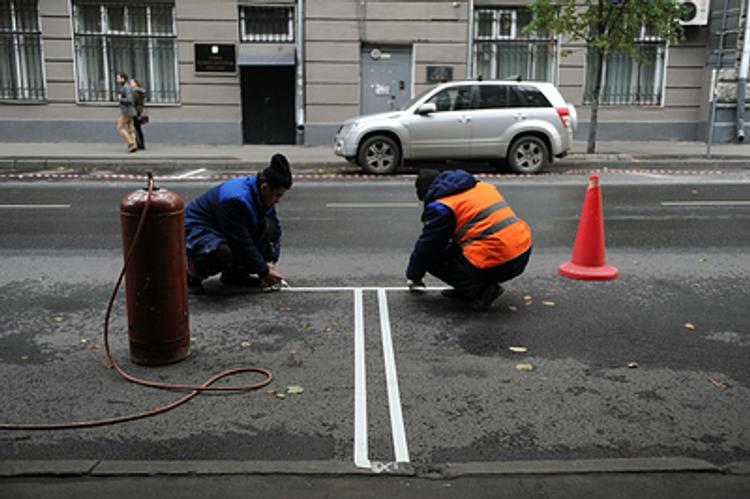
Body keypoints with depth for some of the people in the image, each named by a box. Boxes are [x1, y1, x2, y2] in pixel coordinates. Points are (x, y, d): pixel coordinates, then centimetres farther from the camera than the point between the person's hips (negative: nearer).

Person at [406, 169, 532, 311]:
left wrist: (413, 276, 23)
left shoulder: (440, 207, -5)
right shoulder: (483, 186, 19)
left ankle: (479, 291, -1)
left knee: (432, 259, 8)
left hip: (496, 265, -8)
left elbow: (426, 247, 4)